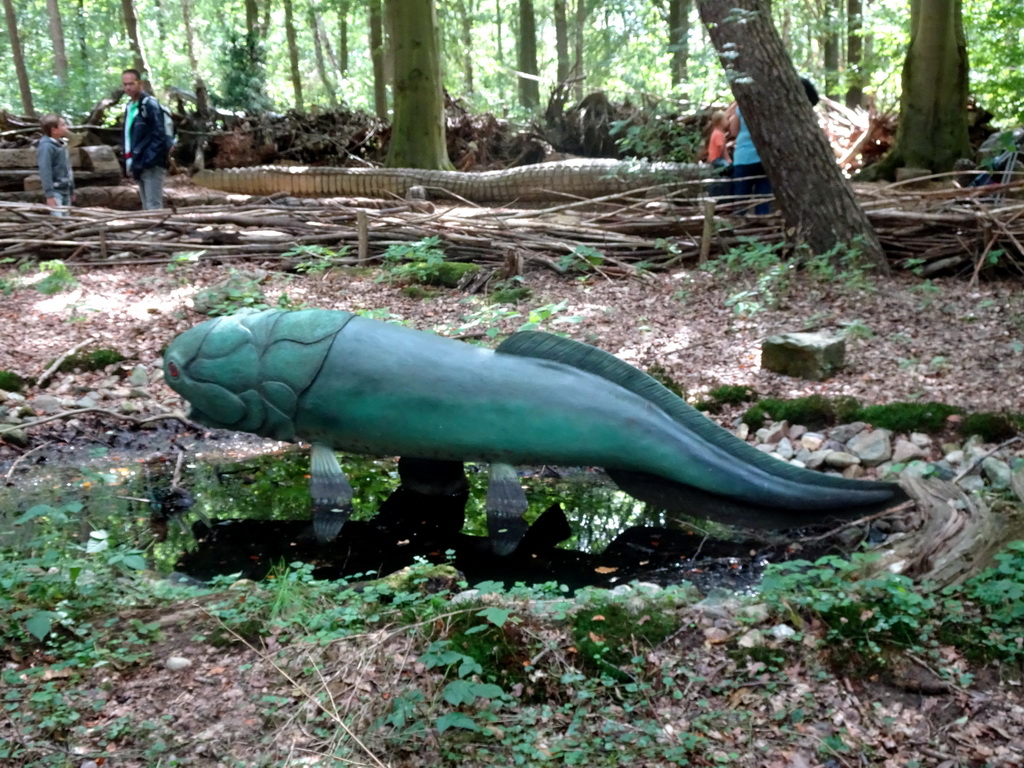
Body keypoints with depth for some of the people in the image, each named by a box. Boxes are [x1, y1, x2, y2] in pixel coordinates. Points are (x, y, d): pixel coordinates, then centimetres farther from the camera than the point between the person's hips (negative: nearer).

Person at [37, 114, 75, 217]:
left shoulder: (62, 144, 12)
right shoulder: (47, 146, -15)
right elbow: (44, 171, -20)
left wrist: (71, 190, 21)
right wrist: (49, 194, -25)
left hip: (65, 190, 9)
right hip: (55, 191, -9)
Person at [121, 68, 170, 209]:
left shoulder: (150, 104, -10)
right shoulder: (130, 106, 17)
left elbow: (159, 136, -16)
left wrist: (146, 161, -20)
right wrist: (129, 160, 12)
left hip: (152, 165, -9)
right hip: (139, 165, 9)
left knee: (153, 207, -11)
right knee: (147, 208, 12)